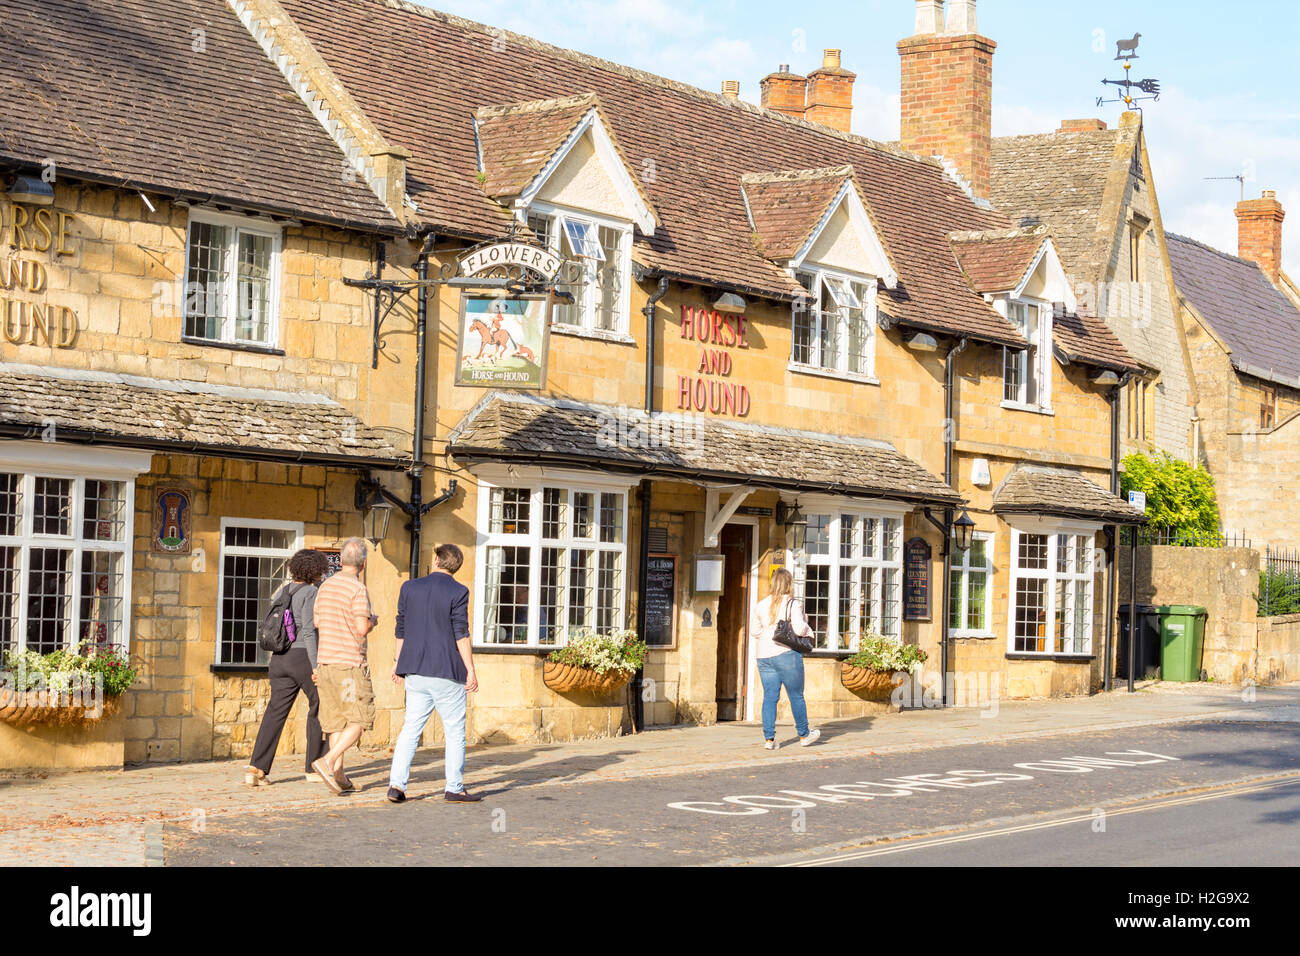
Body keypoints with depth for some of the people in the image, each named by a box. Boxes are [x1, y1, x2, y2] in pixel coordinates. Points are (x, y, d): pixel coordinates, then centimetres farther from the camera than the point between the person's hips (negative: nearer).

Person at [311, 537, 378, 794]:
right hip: (349, 663, -7)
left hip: (325, 660, 7)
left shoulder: (325, 586, 11)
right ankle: (328, 762, -14)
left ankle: (338, 774, 8)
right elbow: (362, 628, -18)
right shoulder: (357, 589, -13)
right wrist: (372, 621, 2)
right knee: (360, 719, 0)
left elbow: (317, 622, 17)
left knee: (336, 721, 10)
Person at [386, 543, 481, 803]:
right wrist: (470, 670, -7)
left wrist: (397, 662, 22)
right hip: (447, 673, -4)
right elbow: (461, 634, -11)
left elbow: (401, 630, 12)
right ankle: (454, 788, 7)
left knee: (411, 728, 8)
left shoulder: (410, 588, 7)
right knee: (455, 731, 5)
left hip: (415, 672, 4)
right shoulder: (458, 592, -7)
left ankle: (396, 784, -2)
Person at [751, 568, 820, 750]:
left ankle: (769, 738, 1)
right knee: (796, 696, 7)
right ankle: (803, 735, 19)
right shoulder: (793, 604, -8)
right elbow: (799, 629, -16)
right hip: (786, 654, -5)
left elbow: (755, 630, 15)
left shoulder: (762, 605, 8)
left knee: (770, 696, 5)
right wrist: (808, 630, 4)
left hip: (764, 655, 5)